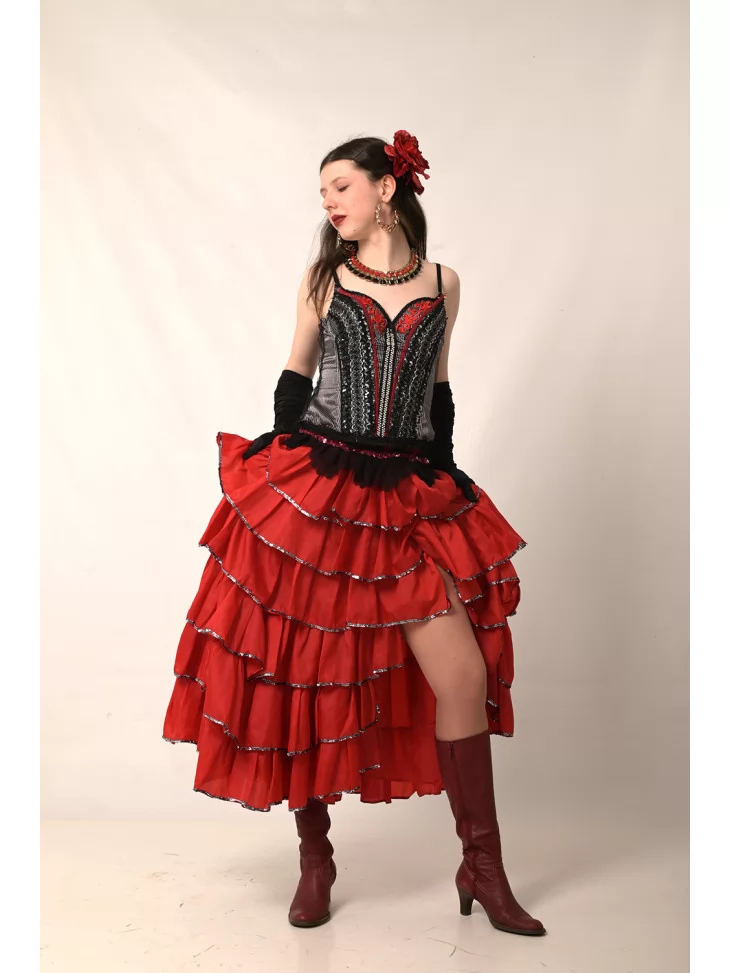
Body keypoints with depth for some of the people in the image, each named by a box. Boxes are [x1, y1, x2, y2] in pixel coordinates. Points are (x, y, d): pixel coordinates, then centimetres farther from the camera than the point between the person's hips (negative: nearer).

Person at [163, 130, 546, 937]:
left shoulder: (443, 283, 10)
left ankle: (483, 871, 10)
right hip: (314, 491, -1)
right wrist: (282, 469, 4)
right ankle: (314, 861, 21)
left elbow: (437, 392, 16)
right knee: (307, 673, 3)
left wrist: (446, 480, 13)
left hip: (412, 500, 1)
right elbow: (293, 381, 11)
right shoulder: (322, 279, 7)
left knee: (465, 676, -5)